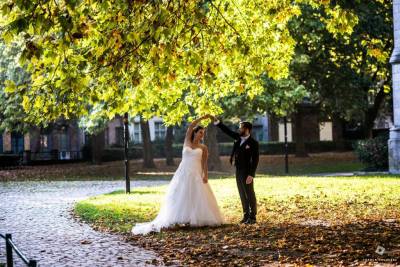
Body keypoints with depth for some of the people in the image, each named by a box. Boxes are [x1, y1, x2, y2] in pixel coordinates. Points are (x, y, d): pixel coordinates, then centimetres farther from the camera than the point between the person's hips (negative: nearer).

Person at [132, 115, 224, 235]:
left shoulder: (203, 148, 8)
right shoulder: (187, 142, 8)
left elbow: (204, 163, 2)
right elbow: (190, 126, -2)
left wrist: (205, 175, -12)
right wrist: (202, 118, -3)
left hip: (196, 174, 0)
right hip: (183, 173, 0)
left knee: (198, 197, -5)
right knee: (181, 197, -3)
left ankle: (198, 219, -3)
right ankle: (181, 219, -3)